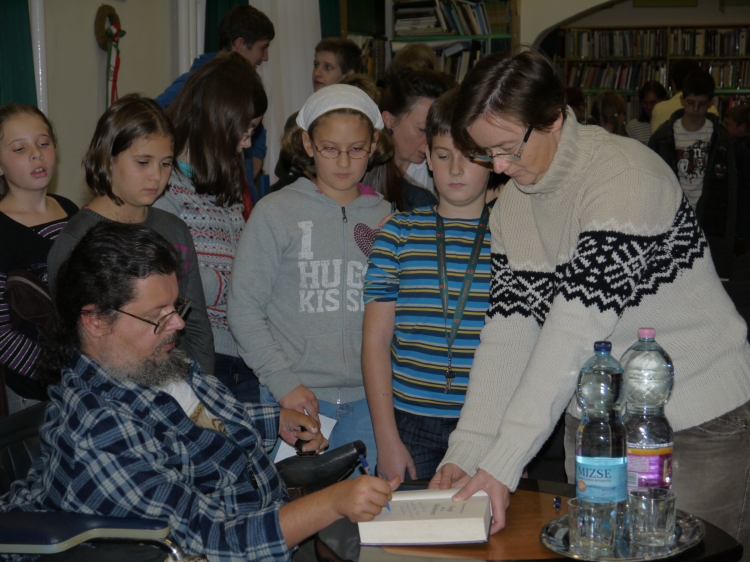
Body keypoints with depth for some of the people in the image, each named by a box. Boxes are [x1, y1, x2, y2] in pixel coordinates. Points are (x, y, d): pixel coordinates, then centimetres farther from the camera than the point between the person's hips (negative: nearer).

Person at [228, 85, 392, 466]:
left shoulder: (387, 219, 8)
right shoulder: (276, 213, 0)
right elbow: (244, 308, -1)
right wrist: (282, 380, -10)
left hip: (367, 398, 2)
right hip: (295, 398, -2)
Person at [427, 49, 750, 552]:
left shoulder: (627, 176, -22)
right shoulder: (512, 204, 2)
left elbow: (576, 329, -28)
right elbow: (508, 330, -2)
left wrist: (503, 463, -29)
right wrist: (466, 453, -12)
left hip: (697, 421, -6)